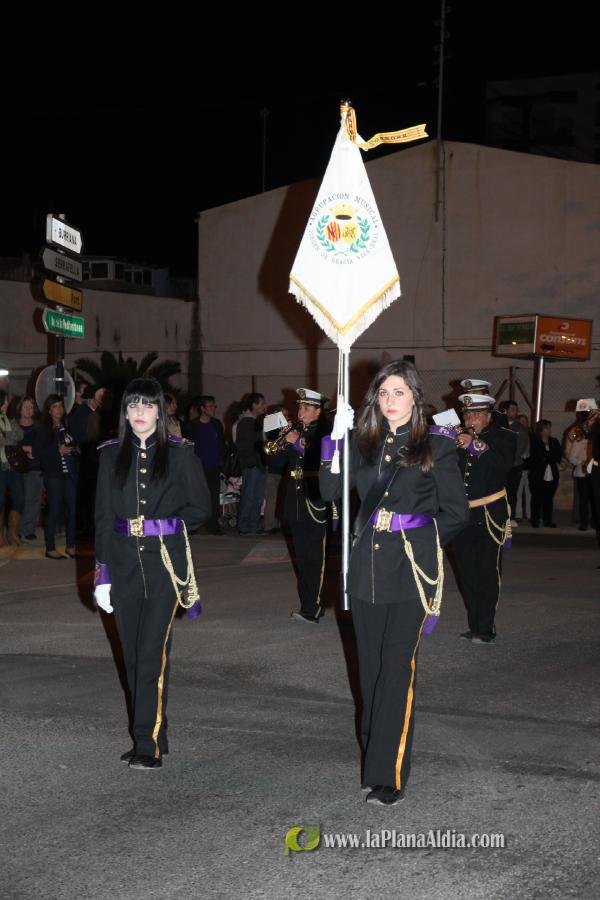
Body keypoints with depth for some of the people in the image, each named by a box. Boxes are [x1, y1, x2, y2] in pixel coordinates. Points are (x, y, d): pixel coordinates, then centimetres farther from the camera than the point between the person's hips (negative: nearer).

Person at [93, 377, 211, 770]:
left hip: (165, 563, -4)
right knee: (133, 653, 8)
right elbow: (103, 515, 7)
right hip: (124, 563, 4)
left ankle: (150, 744, -7)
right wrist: (102, 571, 3)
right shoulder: (112, 454, 8)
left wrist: (161, 527, -4)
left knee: (153, 652, -10)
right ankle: (149, 736, 18)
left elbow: (201, 508, 4)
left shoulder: (179, 453, -1)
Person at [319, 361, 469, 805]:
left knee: (398, 668, -8)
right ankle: (375, 750, 27)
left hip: (411, 569, -5)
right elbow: (331, 491, 3)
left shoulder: (437, 445, -2)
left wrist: (418, 541, 0)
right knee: (371, 665, 12)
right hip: (368, 567, 5)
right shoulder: (365, 443, 10)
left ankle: (389, 776, -7)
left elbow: (456, 513, 1)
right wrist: (334, 440, -5)